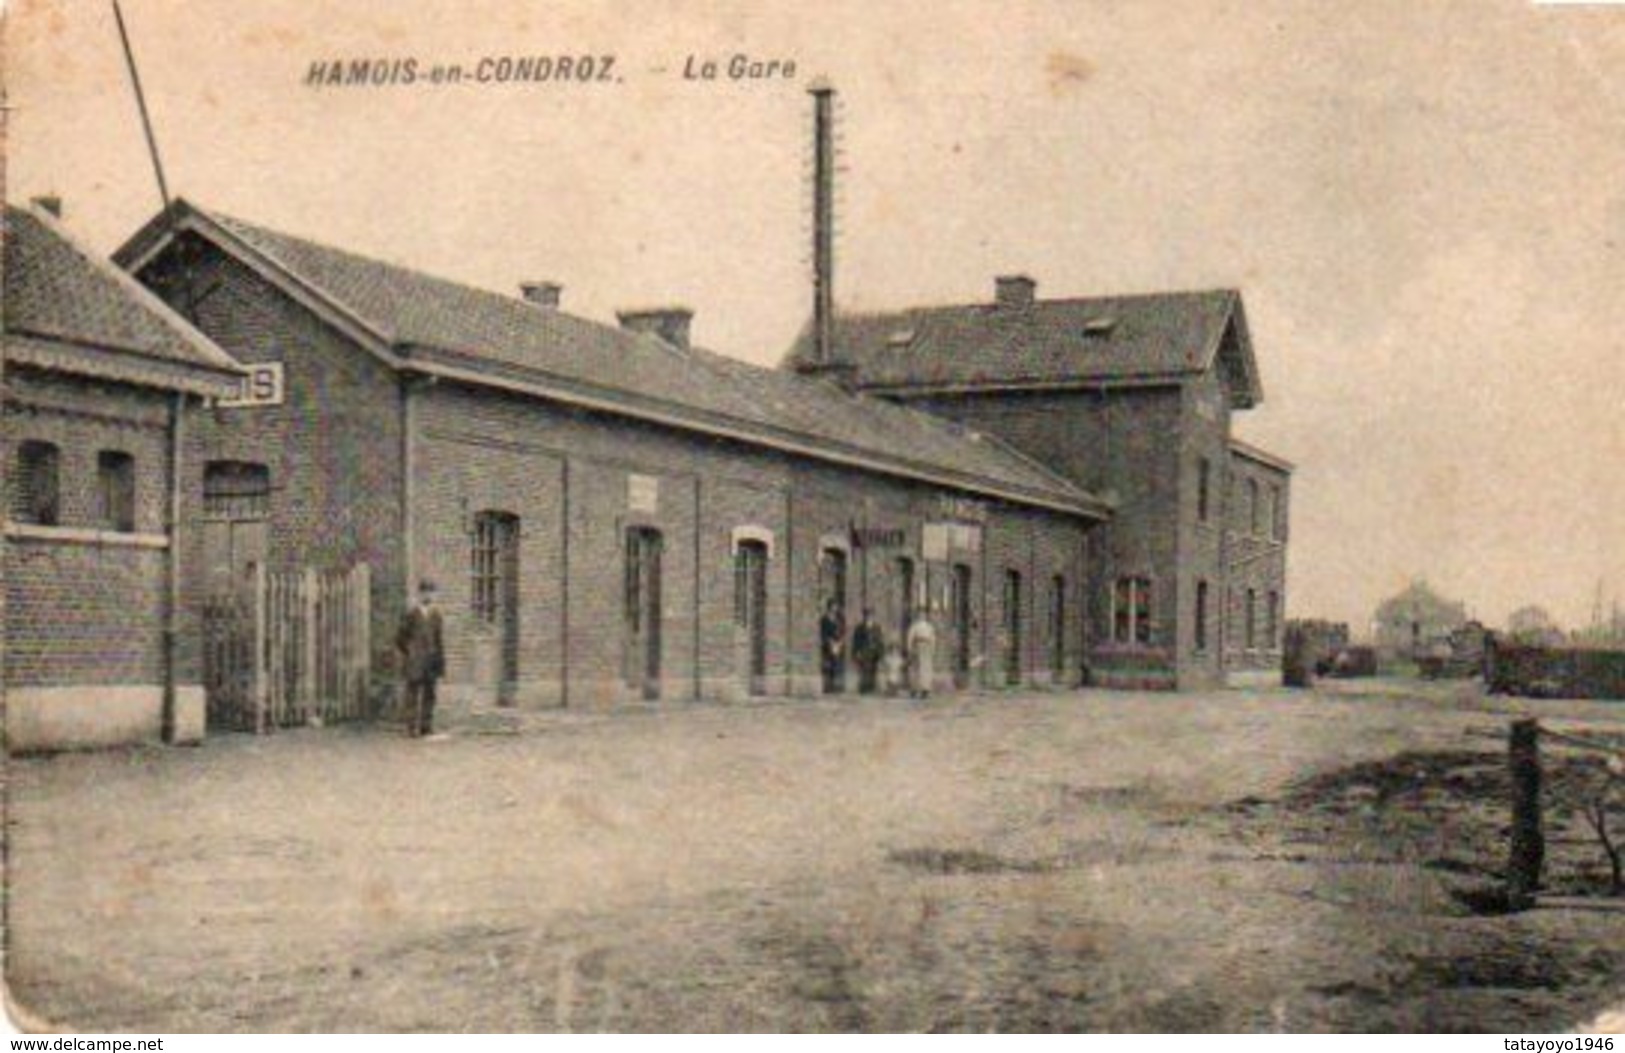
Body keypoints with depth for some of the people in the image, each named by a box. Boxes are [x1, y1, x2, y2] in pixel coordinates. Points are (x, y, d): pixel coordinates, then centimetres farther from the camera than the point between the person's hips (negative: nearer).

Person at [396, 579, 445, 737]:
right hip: (414, 663, -5)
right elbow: (400, 639, -3)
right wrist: (408, 655, -4)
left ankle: (426, 727, 11)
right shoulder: (410, 615, -8)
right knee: (413, 695, -2)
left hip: (430, 662, 5)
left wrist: (441, 660, 10)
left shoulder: (435, 614, 8)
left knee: (429, 695, 6)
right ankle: (412, 728, 1)